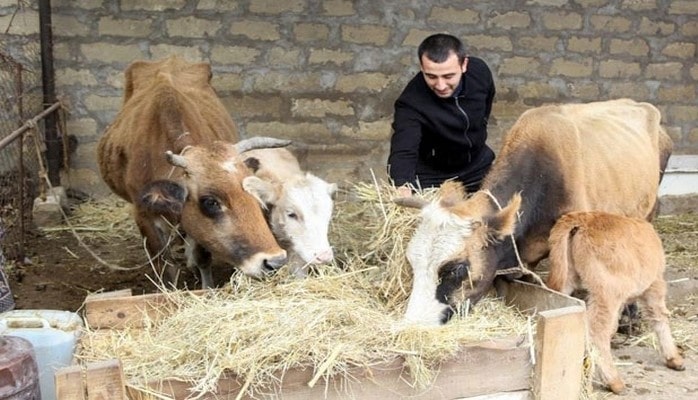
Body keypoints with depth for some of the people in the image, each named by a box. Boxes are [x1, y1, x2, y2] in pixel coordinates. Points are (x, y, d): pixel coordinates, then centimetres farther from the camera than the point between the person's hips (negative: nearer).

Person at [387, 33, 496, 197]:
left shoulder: (479, 71, -21)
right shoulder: (411, 102, -36)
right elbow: (403, 150, -47)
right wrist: (403, 187, -67)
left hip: (478, 163, 4)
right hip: (431, 174, -4)